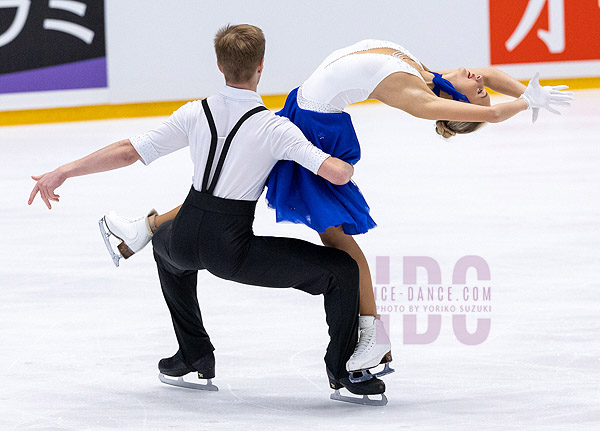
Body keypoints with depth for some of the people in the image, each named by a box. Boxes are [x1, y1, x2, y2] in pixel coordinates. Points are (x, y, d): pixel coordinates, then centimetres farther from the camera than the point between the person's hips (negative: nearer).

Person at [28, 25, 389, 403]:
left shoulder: (195, 114, -1)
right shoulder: (274, 128, -13)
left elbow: (128, 152, 0)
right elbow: (338, 174, -19)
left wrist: (64, 171, 9)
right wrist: (347, 164, 6)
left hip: (186, 239, 5)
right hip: (232, 250, -5)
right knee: (341, 269, 3)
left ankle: (195, 354, 43)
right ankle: (342, 369, 11)